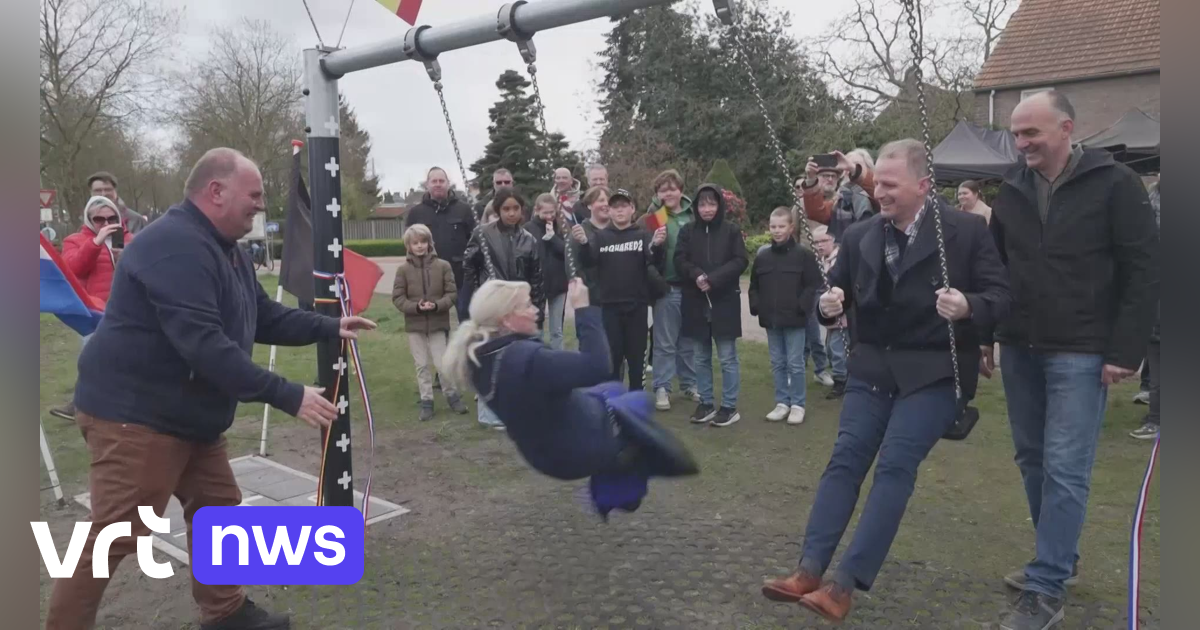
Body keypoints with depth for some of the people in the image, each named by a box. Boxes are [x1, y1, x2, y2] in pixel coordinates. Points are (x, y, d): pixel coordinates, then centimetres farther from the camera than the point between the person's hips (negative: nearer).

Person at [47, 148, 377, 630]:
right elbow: (204, 344, -33)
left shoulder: (227, 250, 11)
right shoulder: (176, 245, -24)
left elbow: (265, 318, 17)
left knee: (218, 510, 15)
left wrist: (330, 328, 4)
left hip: (191, 416, 11)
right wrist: (288, 396, -32)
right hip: (134, 415, -10)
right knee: (113, 539, -4)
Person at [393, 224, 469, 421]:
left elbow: (452, 293, -3)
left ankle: (452, 396, 21)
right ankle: (426, 402, 18)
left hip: (438, 323, -1)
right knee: (422, 365, 8)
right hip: (414, 325, 1)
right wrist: (415, 307, -17)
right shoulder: (403, 269, -3)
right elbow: (397, 297, -2)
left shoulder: (442, 266, -4)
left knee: (442, 363, 0)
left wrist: (437, 305, -18)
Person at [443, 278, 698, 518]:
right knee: (639, 401, 18)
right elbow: (598, 367, -36)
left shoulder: (479, 356, -10)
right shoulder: (526, 359, -37)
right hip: (578, 450, -8)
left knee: (613, 390, 27)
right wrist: (583, 309, -29)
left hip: (542, 449, 8)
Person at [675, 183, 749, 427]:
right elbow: (680, 260, 1)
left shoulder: (732, 231, -1)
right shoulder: (687, 231, 5)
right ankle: (706, 403, 22)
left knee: (727, 358, 2)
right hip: (695, 302, 3)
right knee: (701, 358, 11)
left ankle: (729, 407, 11)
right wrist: (697, 275, -18)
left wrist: (713, 279, -18)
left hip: (724, 301, -3)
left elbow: (740, 261, -7)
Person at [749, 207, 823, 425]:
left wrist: (802, 307, -14)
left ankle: (797, 404, 12)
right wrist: (756, 307, 1)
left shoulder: (803, 255, -6)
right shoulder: (762, 256, 7)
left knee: (795, 363, 2)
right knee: (777, 363, 12)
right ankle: (782, 402, 22)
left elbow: (813, 285, -8)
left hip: (794, 319, -5)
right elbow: (754, 286, 14)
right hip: (771, 319, 5)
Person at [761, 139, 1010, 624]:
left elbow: (1000, 294, -7)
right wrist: (829, 304, -13)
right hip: (873, 367, 4)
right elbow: (837, 292, 11)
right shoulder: (858, 236, 4)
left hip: (934, 371, -4)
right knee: (845, 459, -3)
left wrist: (968, 307, -28)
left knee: (895, 466, -13)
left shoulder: (966, 231, -8)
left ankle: (845, 583, -13)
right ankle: (810, 570, -3)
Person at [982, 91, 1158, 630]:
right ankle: (1060, 559, 29)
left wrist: (1125, 352, -12)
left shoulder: (1114, 184, -6)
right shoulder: (1011, 190, 8)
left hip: (1080, 354, -5)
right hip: (1019, 350, 6)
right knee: (1032, 460, 12)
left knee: (1064, 470, -5)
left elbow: (1143, 272, -8)